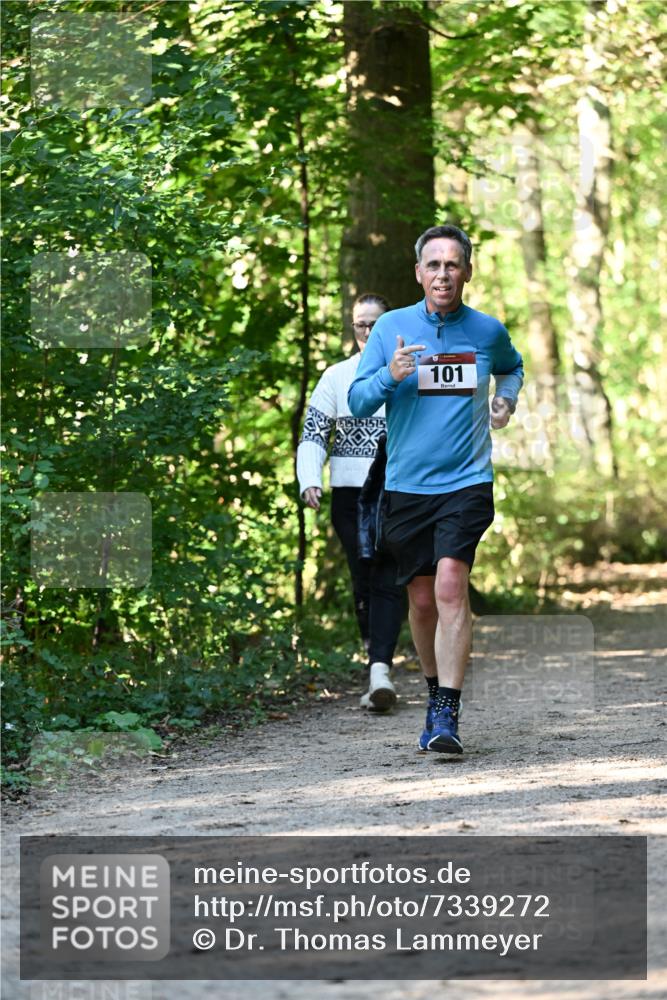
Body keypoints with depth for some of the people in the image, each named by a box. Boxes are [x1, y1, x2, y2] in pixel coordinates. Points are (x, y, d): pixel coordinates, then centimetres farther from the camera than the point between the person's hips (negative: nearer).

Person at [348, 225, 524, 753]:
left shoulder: (489, 331, 4)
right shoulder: (391, 328, 1)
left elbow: (512, 366, 28)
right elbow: (358, 402, 1)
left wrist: (506, 399, 8)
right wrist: (389, 376, -18)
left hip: (467, 482, -2)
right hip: (407, 486, 2)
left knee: (450, 586, -19)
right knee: (423, 603, 8)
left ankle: (447, 716, -21)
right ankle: (437, 693, 32)